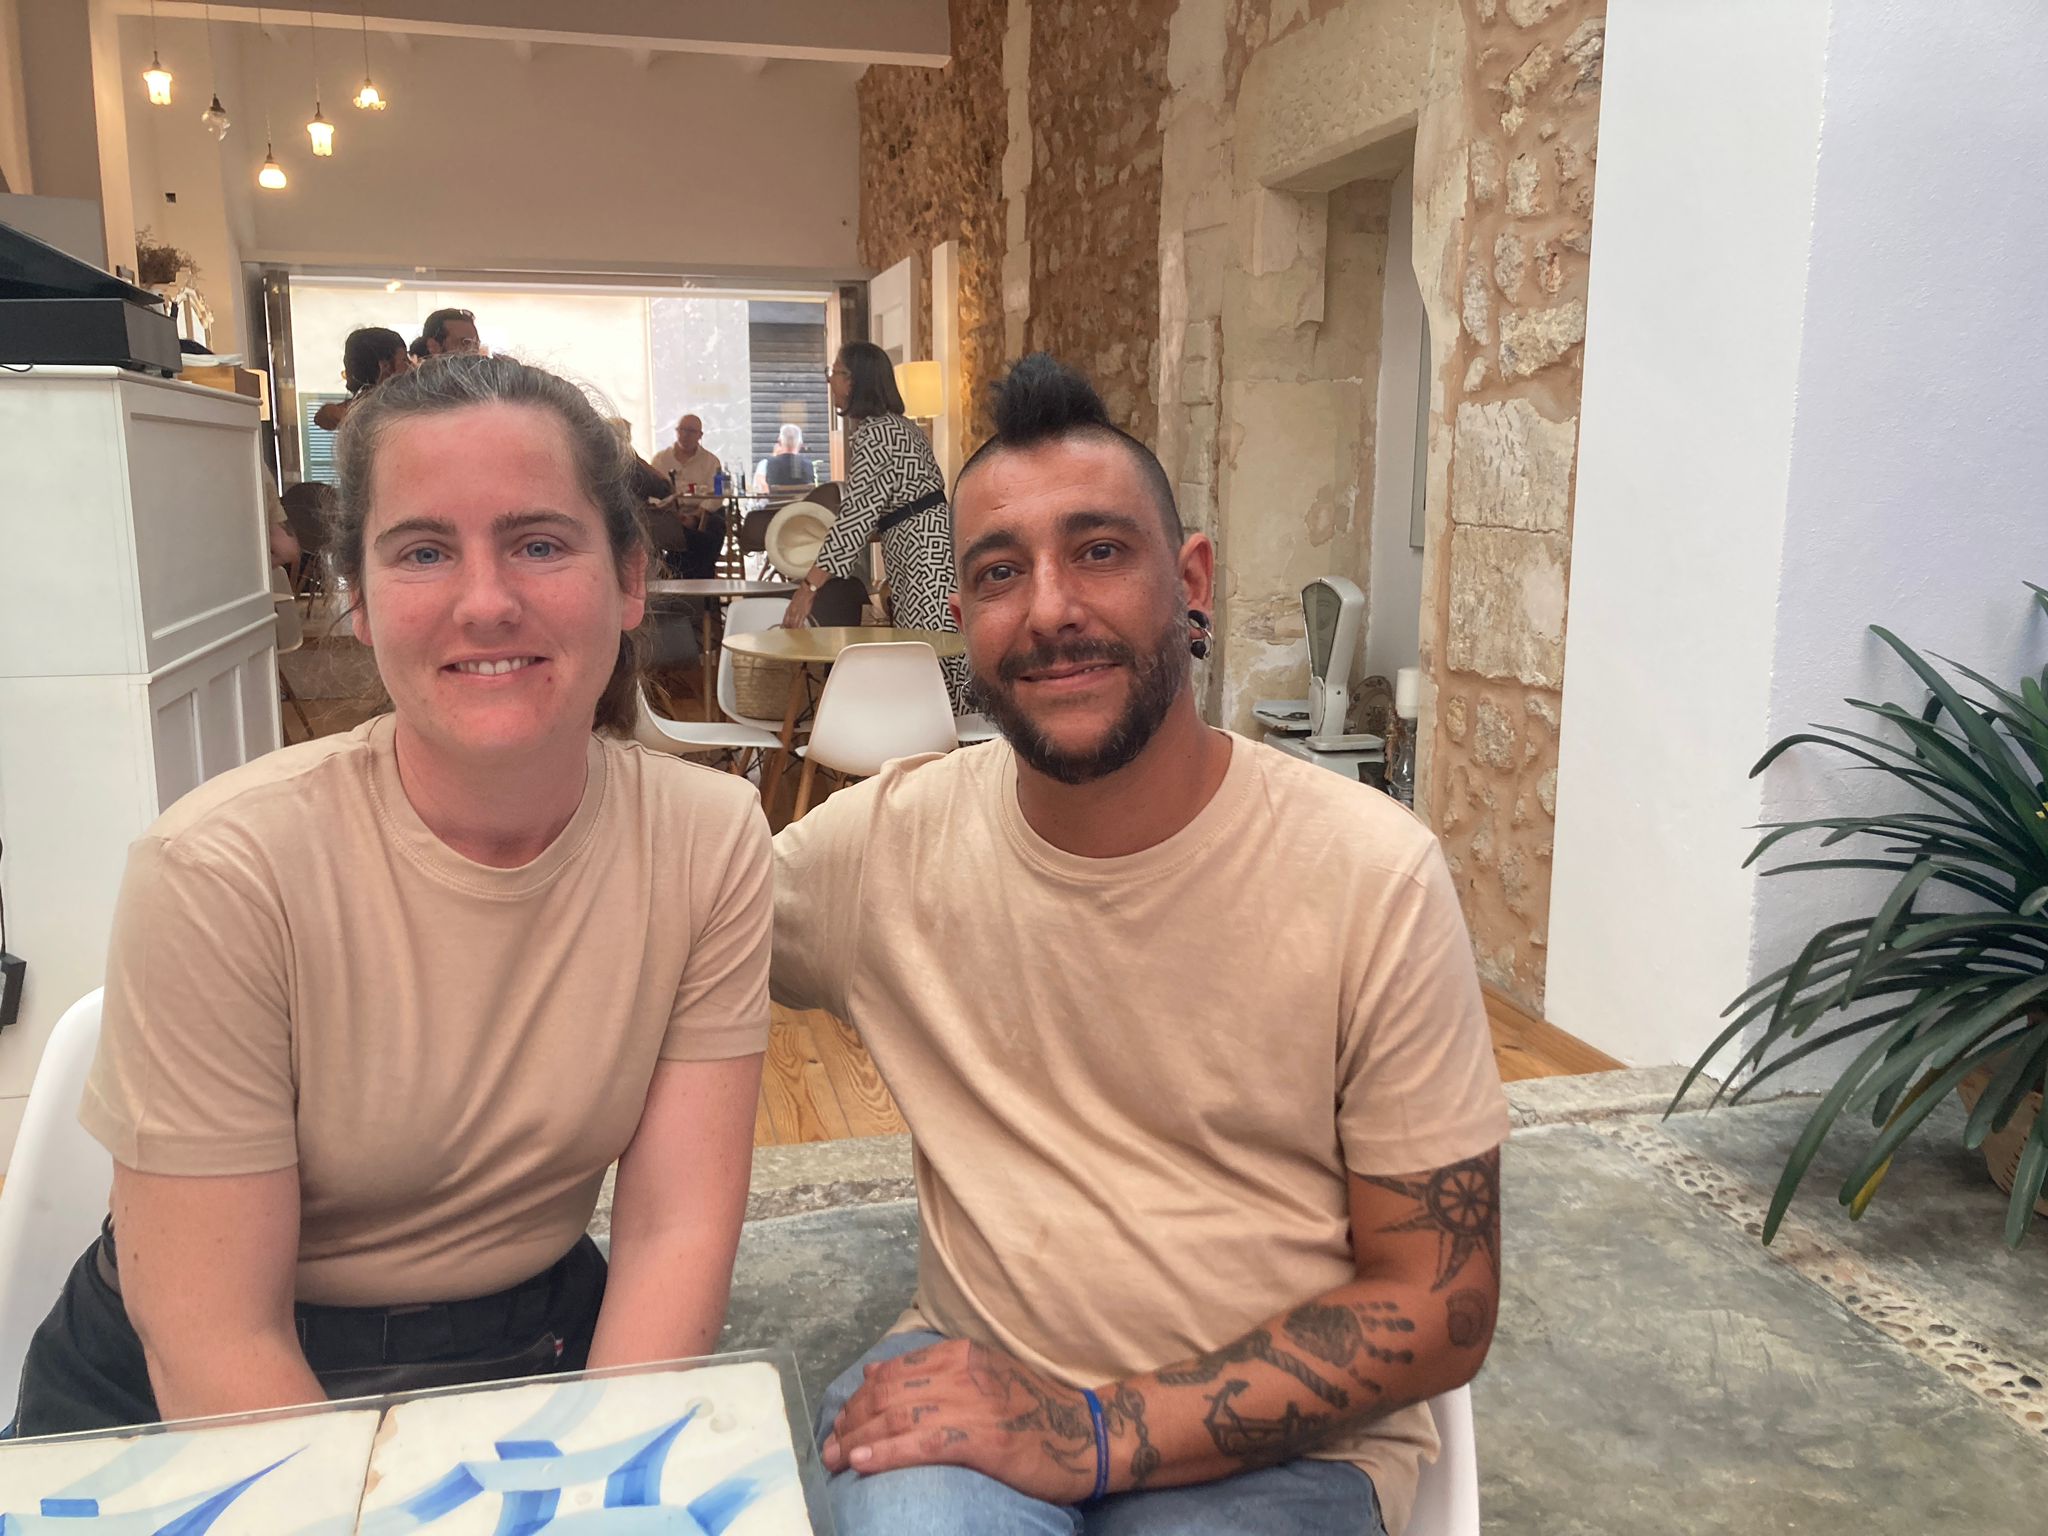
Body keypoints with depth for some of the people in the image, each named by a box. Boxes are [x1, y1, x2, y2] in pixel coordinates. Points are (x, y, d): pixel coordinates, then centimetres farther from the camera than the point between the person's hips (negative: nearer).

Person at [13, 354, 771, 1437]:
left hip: (541, 1345, 1)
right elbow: (214, 1342, -17)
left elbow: (675, 1232, -11)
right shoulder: (223, 870, -21)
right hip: (189, 1405, 0)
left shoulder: (710, 841, -12)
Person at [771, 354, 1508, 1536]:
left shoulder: (1376, 879, -13)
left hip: (1279, 1440, 0)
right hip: (978, 1376, 1)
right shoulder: (887, 841, -5)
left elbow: (1440, 1308, -9)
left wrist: (1097, 1434, -19)